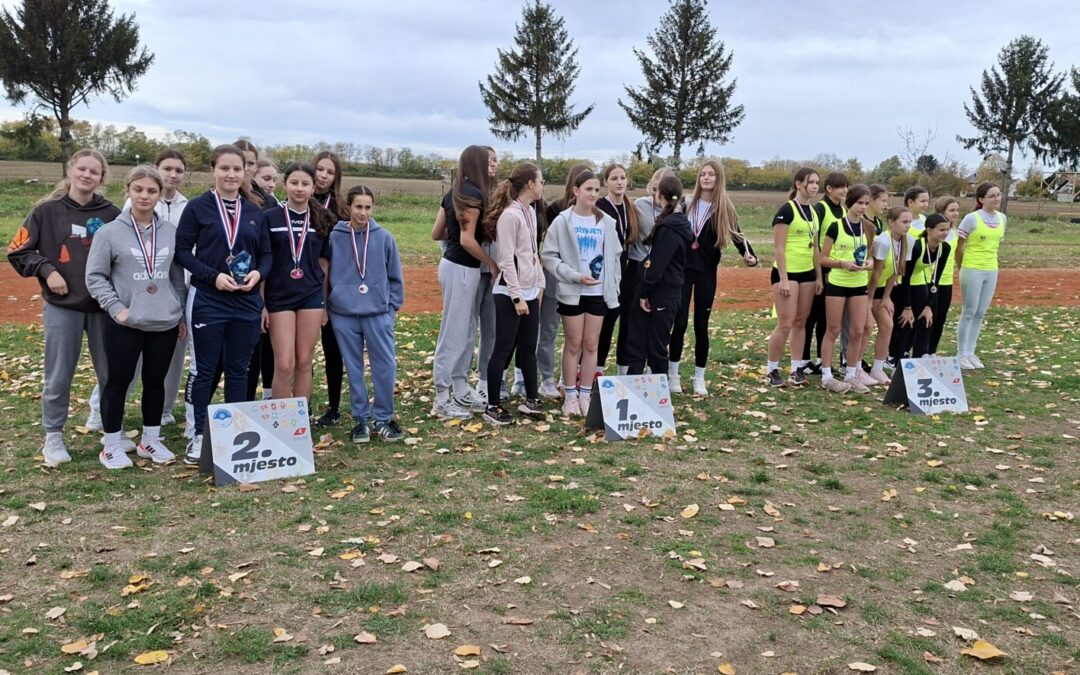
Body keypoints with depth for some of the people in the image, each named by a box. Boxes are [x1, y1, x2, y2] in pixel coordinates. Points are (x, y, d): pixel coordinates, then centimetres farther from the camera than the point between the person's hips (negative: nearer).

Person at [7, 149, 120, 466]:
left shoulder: (111, 214, -1)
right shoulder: (47, 210, -2)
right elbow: (18, 251, 3)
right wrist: (46, 270, -11)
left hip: (103, 305, 1)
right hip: (62, 306, -1)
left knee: (111, 373, 10)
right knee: (59, 376, 6)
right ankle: (53, 437, 21)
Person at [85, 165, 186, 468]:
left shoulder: (171, 232, 5)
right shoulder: (110, 232, -5)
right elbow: (94, 276, -4)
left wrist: (182, 312, 10)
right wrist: (116, 308, -12)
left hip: (166, 322, 3)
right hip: (125, 324, -3)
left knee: (156, 381, 13)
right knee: (118, 382, 5)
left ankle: (151, 440, 27)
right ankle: (112, 445, 18)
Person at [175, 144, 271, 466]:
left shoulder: (254, 212, 9)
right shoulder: (197, 207, -3)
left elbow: (266, 253, 12)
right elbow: (182, 250, -5)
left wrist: (259, 273, -9)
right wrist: (213, 276, -17)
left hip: (246, 301, 4)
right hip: (207, 300, -3)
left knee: (239, 370, 11)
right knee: (204, 370, 4)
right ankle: (199, 435, 16)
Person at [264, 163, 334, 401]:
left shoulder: (322, 220, 5)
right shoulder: (270, 217, -2)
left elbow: (323, 263, 10)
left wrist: (325, 303, 10)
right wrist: (261, 303, -4)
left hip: (311, 297, 2)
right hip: (279, 298, -2)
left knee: (304, 363, 6)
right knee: (284, 365, -5)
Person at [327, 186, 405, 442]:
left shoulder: (384, 237, 1)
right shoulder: (334, 238, -1)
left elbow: (395, 276, 7)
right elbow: (326, 274, 7)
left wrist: (393, 304, 3)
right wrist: (326, 306, 5)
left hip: (378, 313, 0)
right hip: (344, 315, 0)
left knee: (385, 367, -1)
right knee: (354, 369, 8)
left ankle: (384, 418, 14)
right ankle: (361, 419, 20)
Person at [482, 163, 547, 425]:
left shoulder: (530, 211, 12)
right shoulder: (510, 215, -15)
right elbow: (507, 260, -17)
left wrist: (539, 284, 14)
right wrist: (516, 296, -17)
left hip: (530, 291, 9)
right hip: (510, 293, -9)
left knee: (528, 347, 15)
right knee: (503, 349, -2)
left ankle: (530, 399, 26)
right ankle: (493, 406, 7)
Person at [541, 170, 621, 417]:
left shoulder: (606, 222, 4)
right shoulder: (562, 221, -6)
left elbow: (614, 257, 9)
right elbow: (549, 256, -8)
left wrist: (614, 287, 3)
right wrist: (575, 276, -16)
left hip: (599, 292, 3)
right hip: (572, 292, -3)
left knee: (591, 344, 8)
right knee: (573, 344, 4)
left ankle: (585, 395, 17)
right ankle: (570, 396, 14)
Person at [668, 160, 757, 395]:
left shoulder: (725, 209, 1)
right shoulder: (686, 204, 3)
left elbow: (737, 236, -3)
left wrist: (749, 256, -21)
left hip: (706, 272, 0)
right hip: (682, 269, 0)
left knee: (701, 325, 5)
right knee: (679, 323, -2)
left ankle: (699, 378, 15)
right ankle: (673, 374, 11)